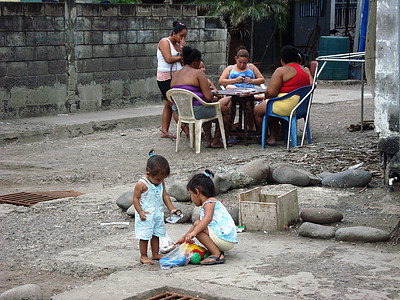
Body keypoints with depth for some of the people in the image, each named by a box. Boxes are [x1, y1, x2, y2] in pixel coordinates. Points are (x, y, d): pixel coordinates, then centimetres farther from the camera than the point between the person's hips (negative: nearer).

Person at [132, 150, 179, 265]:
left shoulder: (160, 183, 2)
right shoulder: (141, 184, -18)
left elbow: (165, 196, 11)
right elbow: (135, 199, -14)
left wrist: (171, 209, 4)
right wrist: (140, 212, -24)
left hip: (158, 214, 6)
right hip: (146, 216, -6)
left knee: (156, 234, 14)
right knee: (144, 236, 1)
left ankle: (155, 254, 27)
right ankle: (143, 256, 12)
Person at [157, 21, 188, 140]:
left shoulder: (177, 45, 16)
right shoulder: (164, 42, -7)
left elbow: (183, 62, 9)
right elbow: (168, 59, -18)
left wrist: (182, 51, -8)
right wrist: (180, 56, -3)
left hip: (175, 78, 8)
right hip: (165, 78, -8)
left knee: (168, 105, 8)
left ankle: (164, 131, 11)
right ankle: (187, 131, -11)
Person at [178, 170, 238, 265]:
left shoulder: (209, 202, -9)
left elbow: (208, 218, -29)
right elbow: (196, 224, 33)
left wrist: (193, 232, -37)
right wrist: (184, 237, 37)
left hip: (225, 238, -11)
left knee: (198, 229, -20)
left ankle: (217, 255, -21)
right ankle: (218, 251, 9)